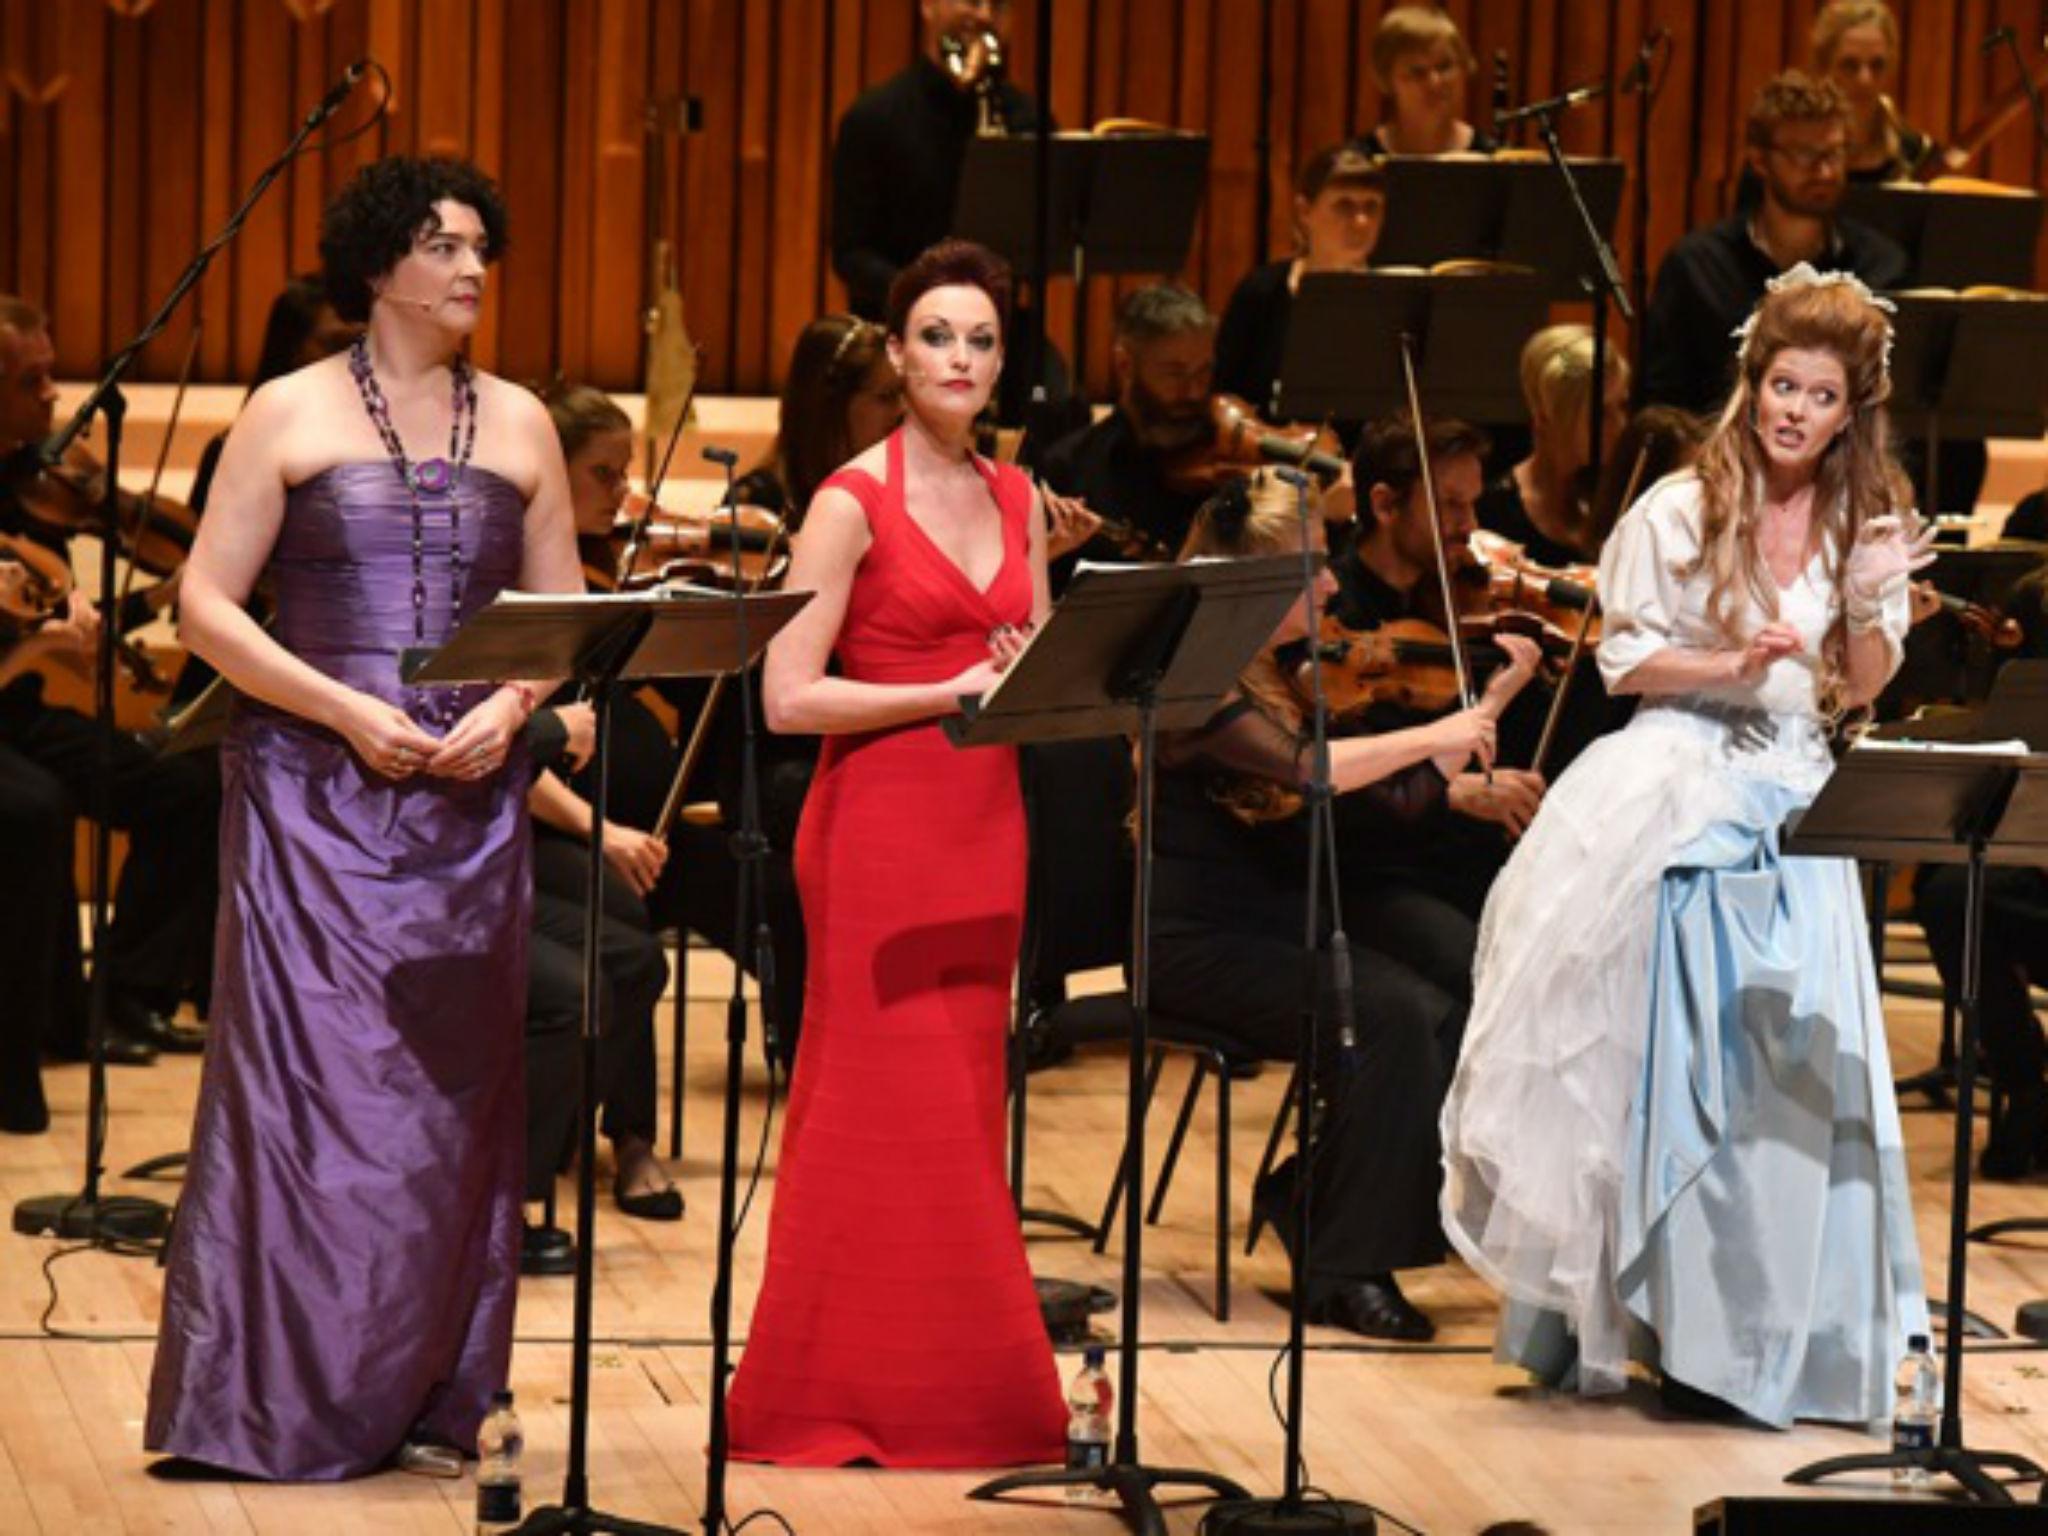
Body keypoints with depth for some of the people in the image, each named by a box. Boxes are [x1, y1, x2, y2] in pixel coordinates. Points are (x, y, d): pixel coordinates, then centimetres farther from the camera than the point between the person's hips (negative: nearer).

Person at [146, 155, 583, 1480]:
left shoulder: (519, 424, 11)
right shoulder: (293, 414, 1)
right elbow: (208, 609, -3)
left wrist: (510, 707, -7)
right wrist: (348, 712, -14)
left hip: (469, 795, 3)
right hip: (314, 790, -3)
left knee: (452, 1093, 2)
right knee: (308, 1077, -8)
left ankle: (428, 1397, 8)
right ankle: (283, 1402, -2)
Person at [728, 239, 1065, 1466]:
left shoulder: (1018, 500, 11)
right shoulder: (852, 504, -7)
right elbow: (790, 698, -14)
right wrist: (948, 690, -18)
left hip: (984, 825, 6)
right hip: (880, 821, -6)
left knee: (961, 1103, 8)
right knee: (883, 1105, -5)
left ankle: (955, 1383, 13)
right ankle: (840, 1397, 2)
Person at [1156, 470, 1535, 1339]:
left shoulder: (1289, 674, 12)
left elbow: (1396, 800, 9)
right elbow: (1305, 769, -31)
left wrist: (1485, 710, 3)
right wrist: (1434, 736, -25)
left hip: (1289, 915, 8)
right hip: (1204, 939, -8)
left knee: (1472, 992, -14)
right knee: (1392, 1015, -28)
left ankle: (1312, 1197, -1)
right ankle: (1347, 1270, -16)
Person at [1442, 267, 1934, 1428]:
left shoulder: (1863, 524, 8)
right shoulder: (1682, 513, -2)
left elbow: (1861, 691, 5)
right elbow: (1628, 661, -4)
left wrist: (1870, 601, -12)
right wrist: (1736, 664, -18)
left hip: (1795, 812, 3)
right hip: (1680, 801, -3)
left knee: (1793, 1075, -2)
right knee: (1659, 1062, -4)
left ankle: (1752, 1337, 7)